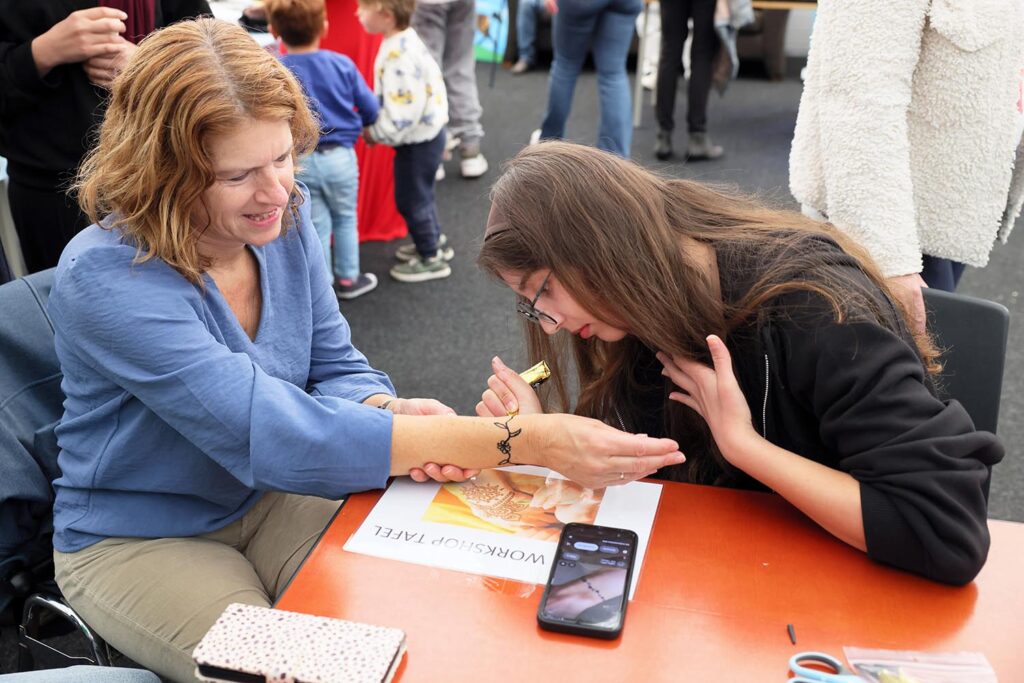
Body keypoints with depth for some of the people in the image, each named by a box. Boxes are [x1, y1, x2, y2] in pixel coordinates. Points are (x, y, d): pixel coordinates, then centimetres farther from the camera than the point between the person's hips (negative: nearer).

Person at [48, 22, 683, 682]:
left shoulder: (286, 214, -11)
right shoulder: (105, 276, -29)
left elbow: (335, 368, -3)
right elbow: (271, 435, -39)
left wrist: (390, 412, -29)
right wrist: (522, 440, -43)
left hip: (267, 501, 4)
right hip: (136, 541, -4)